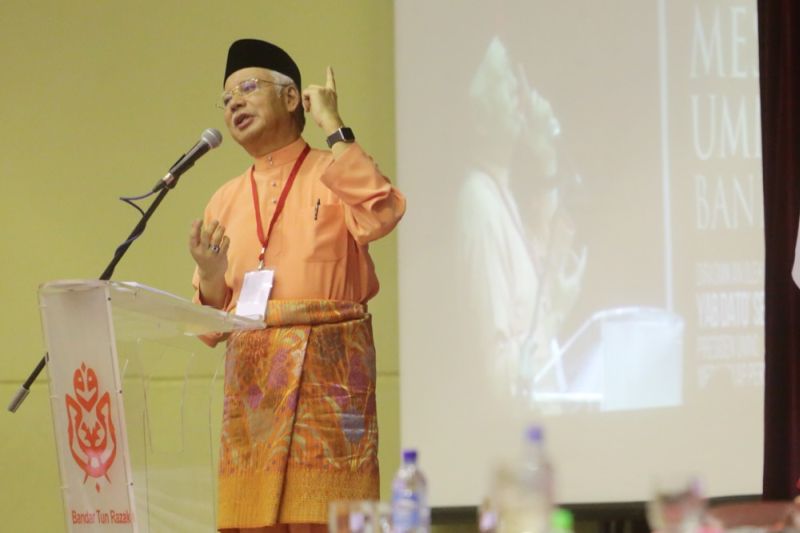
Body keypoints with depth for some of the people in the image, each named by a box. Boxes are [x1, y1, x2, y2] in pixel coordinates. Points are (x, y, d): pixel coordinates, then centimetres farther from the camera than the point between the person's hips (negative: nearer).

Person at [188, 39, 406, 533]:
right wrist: (211, 281, -7)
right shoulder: (226, 202, 16)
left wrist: (334, 128, -11)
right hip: (251, 373, 4)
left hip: (328, 369, -4)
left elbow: (381, 214, -20)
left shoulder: (335, 173, 4)